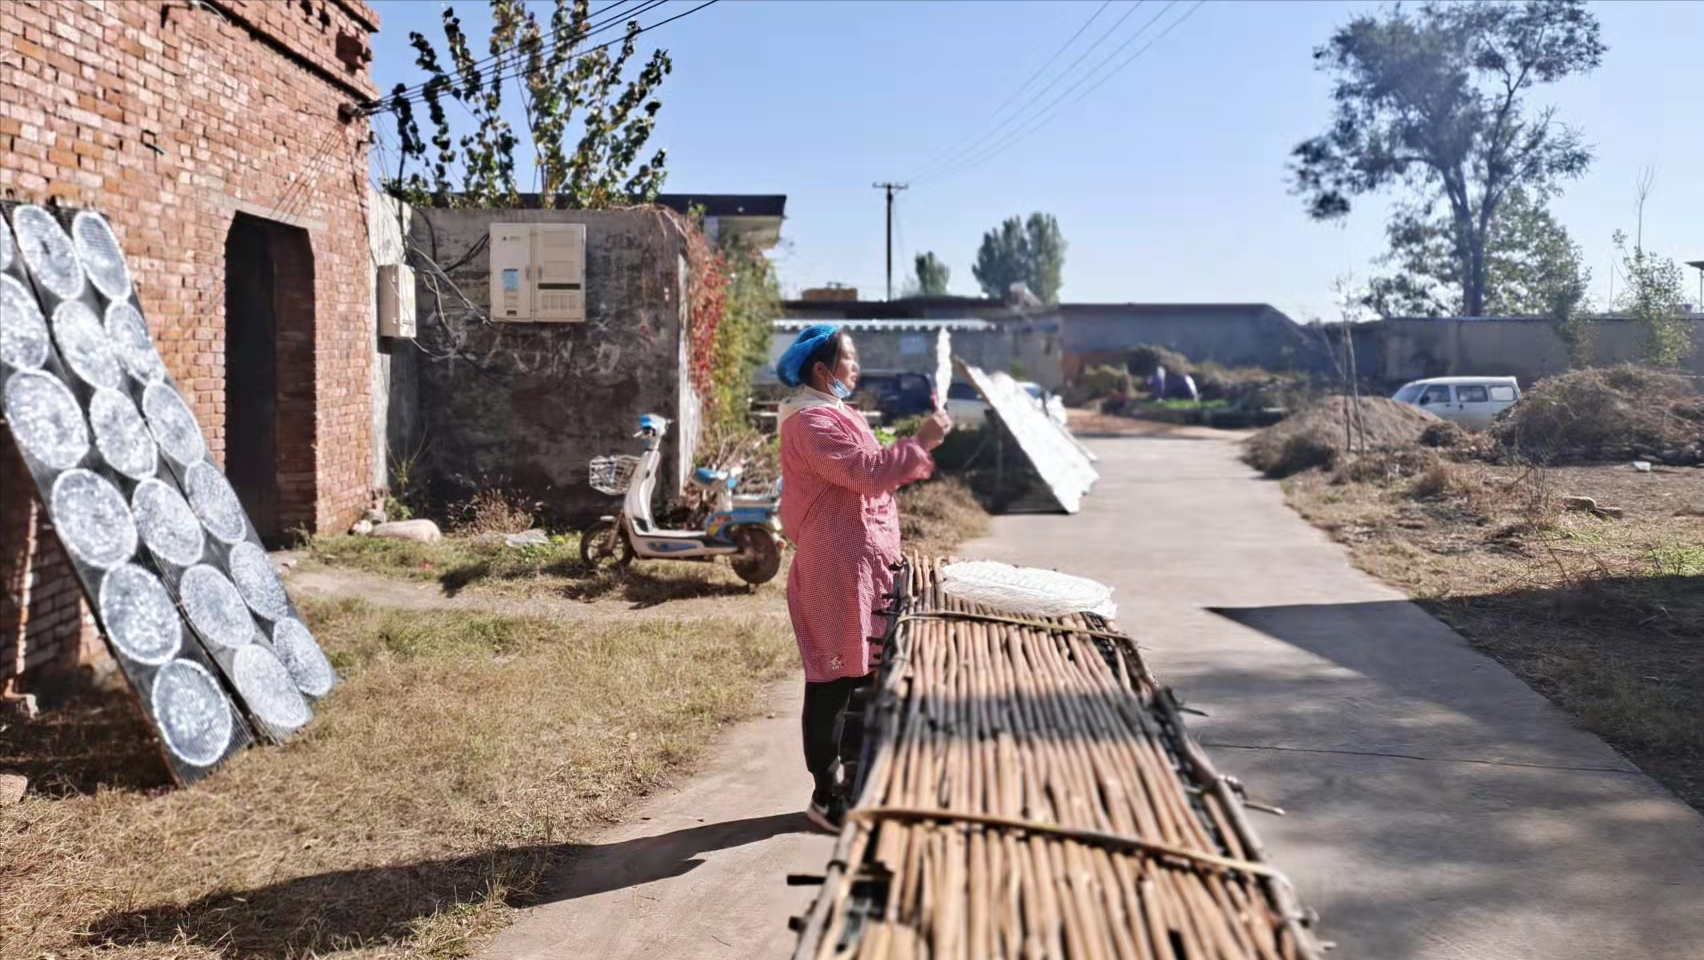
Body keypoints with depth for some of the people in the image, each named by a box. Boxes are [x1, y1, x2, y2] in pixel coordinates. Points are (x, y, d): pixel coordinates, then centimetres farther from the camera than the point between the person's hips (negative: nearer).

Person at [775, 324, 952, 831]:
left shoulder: (836, 413, 19)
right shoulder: (811, 421, -15)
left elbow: (870, 474, 21)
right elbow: (866, 470, -25)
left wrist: (920, 447, 12)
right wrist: (921, 442, -19)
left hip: (863, 564, 11)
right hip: (835, 567, -11)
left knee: (864, 670, 17)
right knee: (834, 678, -3)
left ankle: (855, 778, 30)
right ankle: (826, 795, 7)